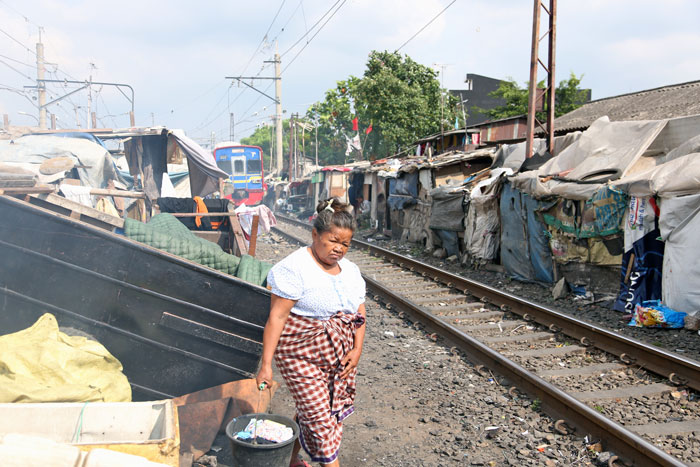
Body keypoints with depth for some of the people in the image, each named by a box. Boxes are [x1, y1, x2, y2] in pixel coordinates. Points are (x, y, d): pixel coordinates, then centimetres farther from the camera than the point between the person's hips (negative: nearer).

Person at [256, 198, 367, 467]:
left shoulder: (350, 270, 7)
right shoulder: (295, 268, -16)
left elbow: (359, 312, 11)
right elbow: (277, 316, -18)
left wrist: (357, 349, -2)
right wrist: (266, 364, -20)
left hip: (340, 356, 7)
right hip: (302, 356, -6)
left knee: (311, 414, 14)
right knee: (319, 418, -5)